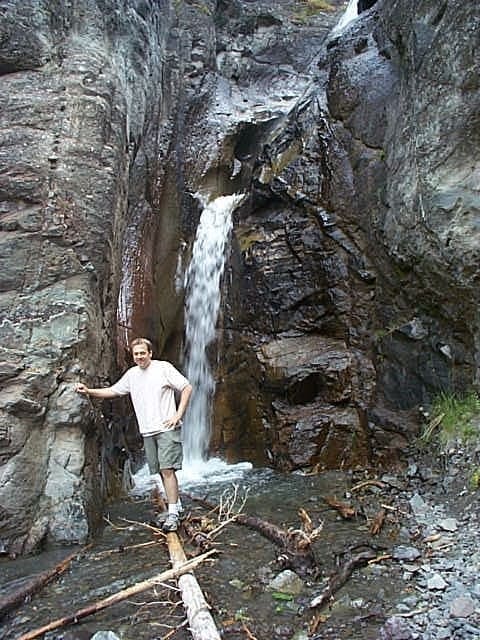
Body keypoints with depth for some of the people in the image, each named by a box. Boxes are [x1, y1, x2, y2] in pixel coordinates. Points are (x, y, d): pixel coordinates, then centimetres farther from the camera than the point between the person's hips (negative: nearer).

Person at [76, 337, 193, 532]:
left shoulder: (163, 368, -6)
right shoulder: (131, 374, 12)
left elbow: (187, 388, -7)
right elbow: (113, 391, 18)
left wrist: (178, 415, -12)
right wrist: (89, 391, 5)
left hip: (167, 429, -6)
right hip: (147, 432, 6)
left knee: (167, 469, -11)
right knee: (162, 471, 11)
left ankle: (173, 514, -7)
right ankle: (177, 507, 24)